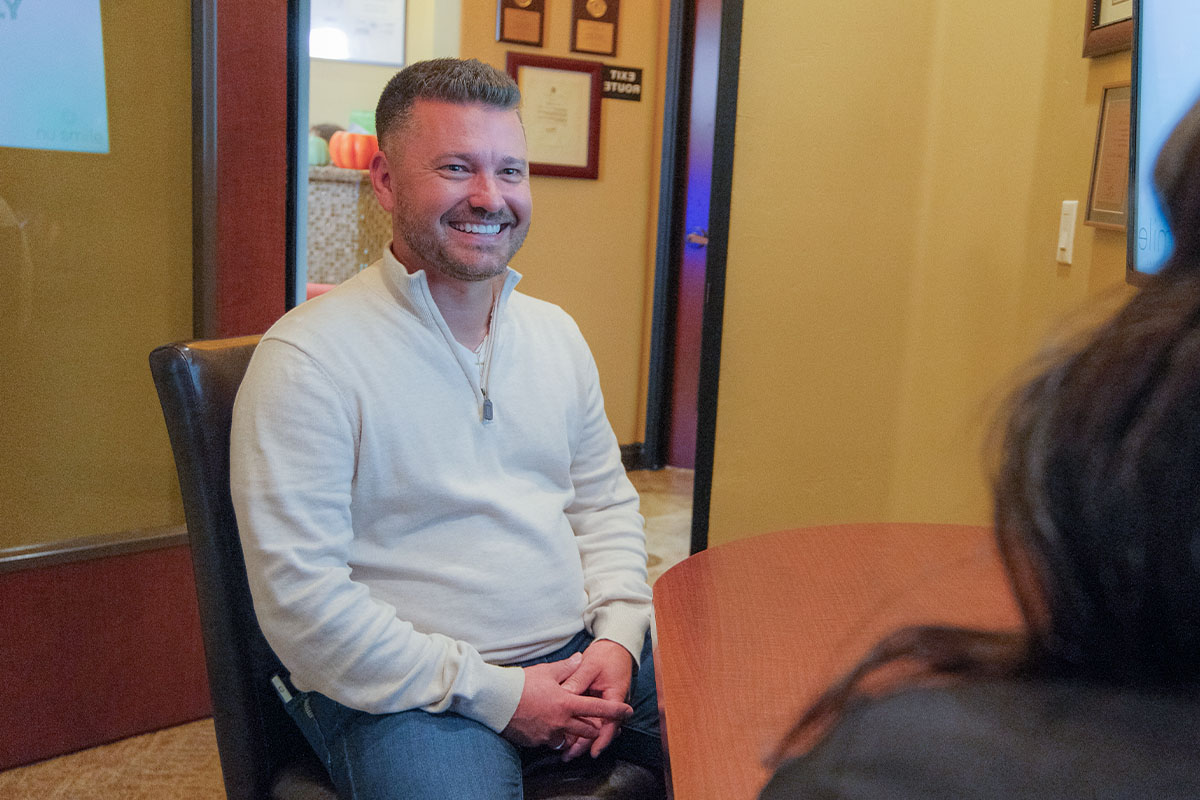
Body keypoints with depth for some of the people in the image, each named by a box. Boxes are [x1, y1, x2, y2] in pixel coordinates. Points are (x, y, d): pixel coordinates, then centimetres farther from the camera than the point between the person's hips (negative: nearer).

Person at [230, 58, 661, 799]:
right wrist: (494, 694, -16)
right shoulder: (306, 356, -13)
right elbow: (301, 598, -16)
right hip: (406, 688, -5)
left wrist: (618, 634, -2)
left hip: (579, 656, 6)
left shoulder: (555, 331, 9)